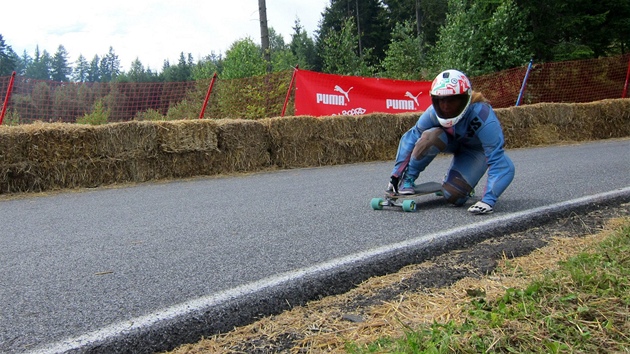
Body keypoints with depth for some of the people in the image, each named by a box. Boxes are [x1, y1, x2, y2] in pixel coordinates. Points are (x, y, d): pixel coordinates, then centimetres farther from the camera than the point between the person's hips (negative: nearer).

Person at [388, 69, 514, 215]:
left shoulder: (483, 118, -40)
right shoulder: (434, 112, -30)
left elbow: (498, 162, -39)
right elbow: (411, 137, -17)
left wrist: (488, 200, -48)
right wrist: (397, 173, -17)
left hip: (476, 149, -2)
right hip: (452, 141, 2)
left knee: (453, 197, -22)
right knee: (430, 137, -35)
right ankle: (407, 180, -14)